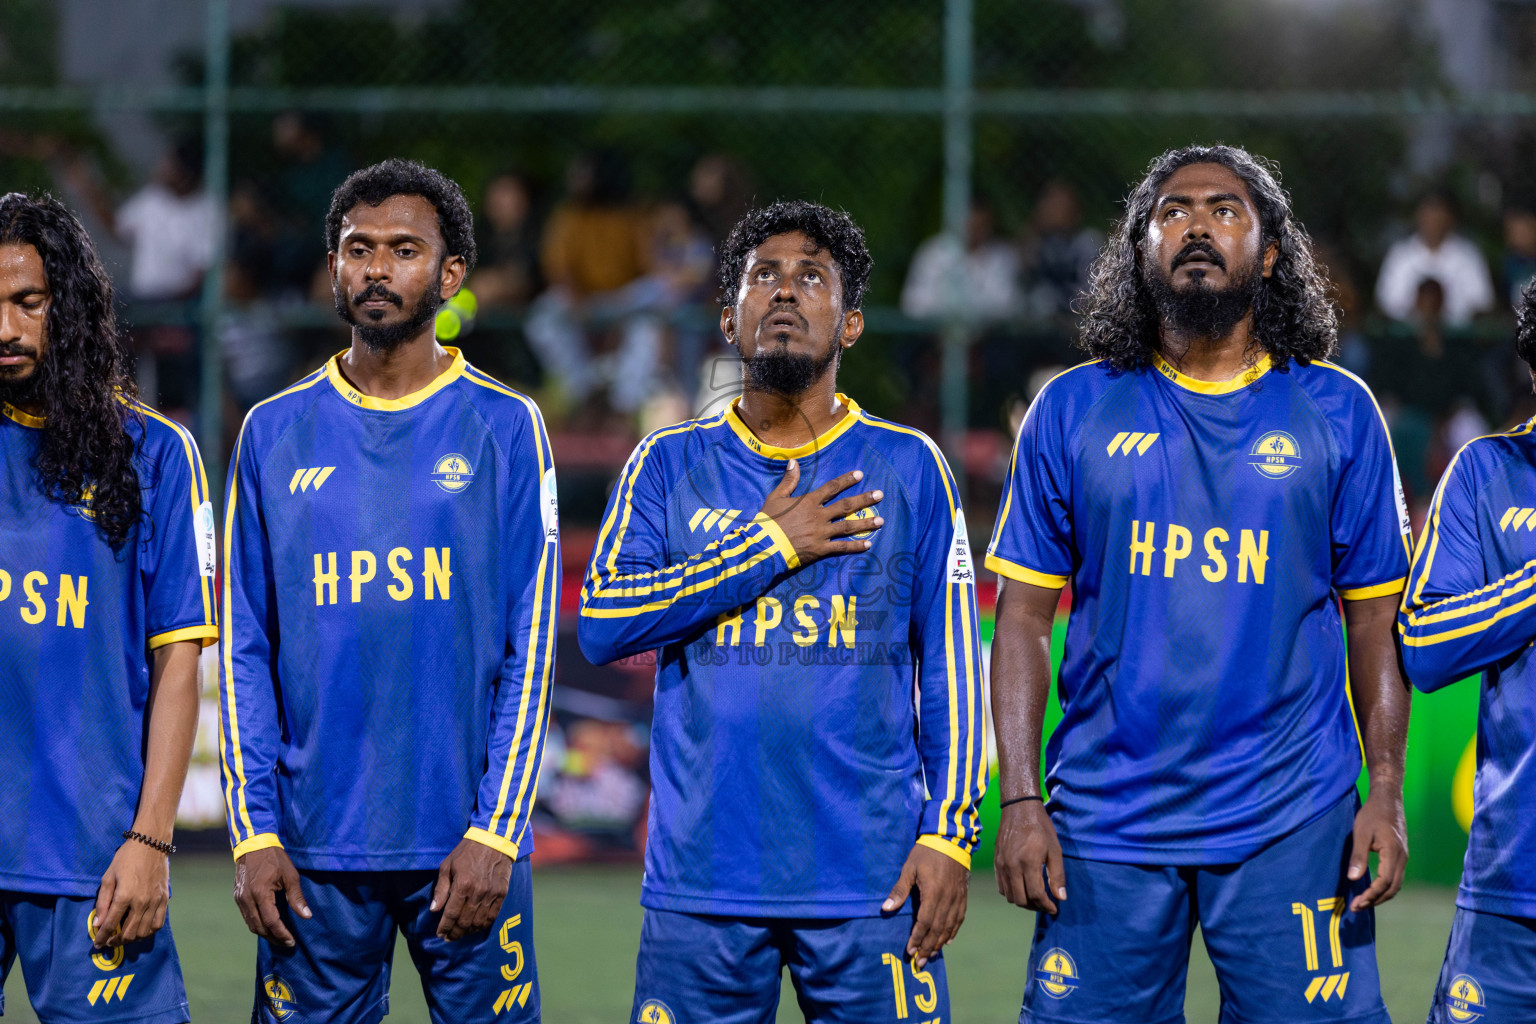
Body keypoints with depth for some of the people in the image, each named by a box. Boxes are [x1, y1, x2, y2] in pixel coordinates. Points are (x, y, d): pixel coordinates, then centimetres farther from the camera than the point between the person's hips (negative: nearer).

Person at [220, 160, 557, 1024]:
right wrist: (254, 830, 0)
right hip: (315, 847, 2)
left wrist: (495, 830, -8)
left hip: (464, 848, -2)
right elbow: (247, 652, 9)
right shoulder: (275, 434, 9)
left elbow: (530, 650, 0)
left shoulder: (504, 428, 3)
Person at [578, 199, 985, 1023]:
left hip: (869, 881, -1)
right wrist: (769, 547, -6)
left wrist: (950, 832, -3)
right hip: (701, 883, 1)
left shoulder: (907, 466, 8)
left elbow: (950, 667, 6)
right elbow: (601, 624, -3)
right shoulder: (670, 463, 10)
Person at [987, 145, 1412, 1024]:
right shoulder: (1073, 413, 8)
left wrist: (1387, 789, -3)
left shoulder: (1336, 413, 7)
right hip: (1107, 819, 1)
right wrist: (1019, 801, -2)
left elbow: (1376, 618, 7)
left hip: (1291, 820, -1)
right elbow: (1023, 616, 6)